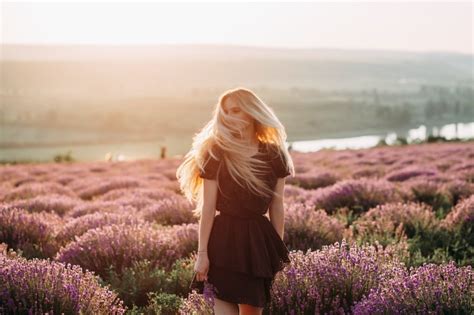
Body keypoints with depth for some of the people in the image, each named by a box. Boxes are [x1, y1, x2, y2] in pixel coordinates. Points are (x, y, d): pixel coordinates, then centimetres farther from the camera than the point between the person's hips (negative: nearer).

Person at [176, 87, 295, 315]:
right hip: (225, 239, -3)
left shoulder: (274, 155, 3)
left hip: (259, 240, 3)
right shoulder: (215, 153, -3)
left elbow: (276, 208, 8)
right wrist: (202, 253, -8)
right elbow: (208, 208, -5)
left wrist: (279, 252, 9)